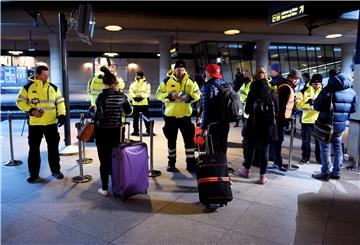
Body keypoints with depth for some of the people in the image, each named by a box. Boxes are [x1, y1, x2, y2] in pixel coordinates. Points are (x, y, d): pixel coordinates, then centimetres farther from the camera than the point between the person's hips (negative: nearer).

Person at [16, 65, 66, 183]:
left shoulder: (53, 87, 3)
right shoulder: (28, 87, -3)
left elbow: (60, 102, 8)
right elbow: (20, 101, -1)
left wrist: (62, 115, -5)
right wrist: (31, 111, -15)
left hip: (51, 123, 2)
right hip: (35, 124, -1)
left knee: (53, 147, 8)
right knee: (34, 148, 7)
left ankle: (55, 170, 22)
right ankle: (34, 173, 21)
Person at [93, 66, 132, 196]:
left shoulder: (102, 96, -14)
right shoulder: (121, 96, -2)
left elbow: (99, 116, -19)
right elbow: (129, 111, 10)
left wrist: (94, 115, 1)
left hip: (103, 132, -3)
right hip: (116, 131, 4)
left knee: (104, 160, 5)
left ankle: (104, 188, 13)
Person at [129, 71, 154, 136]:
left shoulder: (146, 83, 1)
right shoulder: (133, 83, 11)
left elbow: (147, 92, -8)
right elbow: (130, 92, 2)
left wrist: (141, 97, -20)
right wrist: (134, 97, -14)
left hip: (144, 103, -3)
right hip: (135, 103, 3)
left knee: (146, 117, -2)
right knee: (135, 117, 7)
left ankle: (148, 130, 6)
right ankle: (135, 131, 16)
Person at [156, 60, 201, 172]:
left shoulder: (190, 81, 4)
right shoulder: (167, 81, -1)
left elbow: (197, 94, 4)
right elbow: (159, 94, -2)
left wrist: (189, 97, -17)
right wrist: (170, 96, -19)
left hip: (185, 115, 1)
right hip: (170, 115, -1)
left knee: (189, 139, 4)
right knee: (171, 140, 11)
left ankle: (191, 163, 16)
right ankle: (171, 163, 26)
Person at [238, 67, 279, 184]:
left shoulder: (252, 92, -8)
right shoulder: (272, 93, -3)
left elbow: (247, 110, -6)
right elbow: (277, 110, 4)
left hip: (254, 125, -1)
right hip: (268, 125, 1)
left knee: (251, 147, 14)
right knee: (265, 149, 6)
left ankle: (246, 170, 29)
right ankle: (262, 176, 12)